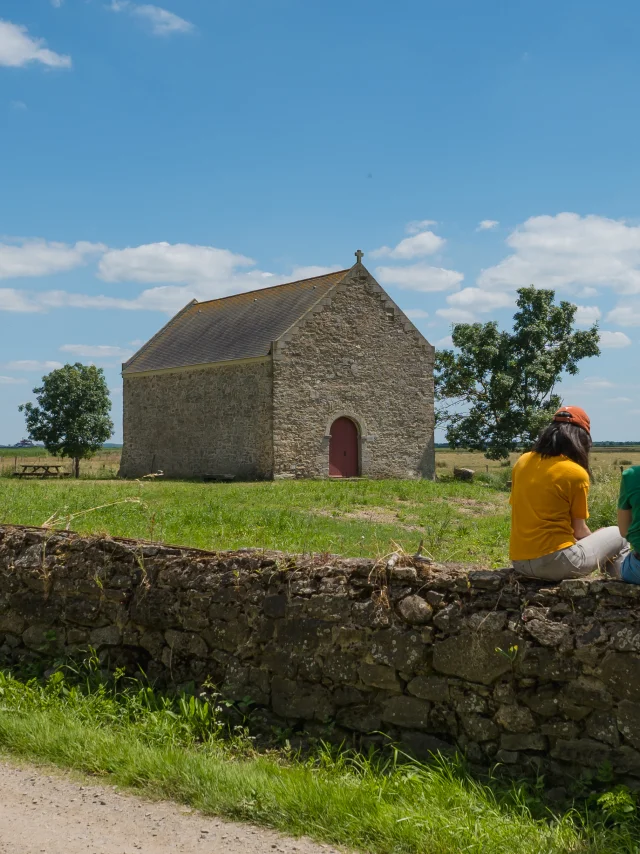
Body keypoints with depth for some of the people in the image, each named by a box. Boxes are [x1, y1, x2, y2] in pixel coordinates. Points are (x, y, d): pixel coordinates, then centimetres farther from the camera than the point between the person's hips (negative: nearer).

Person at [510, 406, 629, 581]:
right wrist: (597, 541, 18)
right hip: (555, 562, -6)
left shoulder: (522, 462, 5)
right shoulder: (576, 473, -10)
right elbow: (579, 531, -4)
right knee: (618, 536, 15)